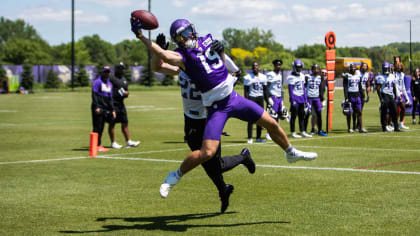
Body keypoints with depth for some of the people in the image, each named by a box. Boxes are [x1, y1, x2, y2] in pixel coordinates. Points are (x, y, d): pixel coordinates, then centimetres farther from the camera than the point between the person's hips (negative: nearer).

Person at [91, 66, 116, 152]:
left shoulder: (109, 84, 20)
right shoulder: (97, 82, -4)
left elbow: (110, 98, 24)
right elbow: (94, 95, -12)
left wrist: (112, 110, 18)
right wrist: (96, 107, -21)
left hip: (105, 109, 7)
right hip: (98, 109, -7)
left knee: (101, 128, 8)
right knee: (97, 127, -7)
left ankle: (99, 145, 12)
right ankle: (96, 146, -6)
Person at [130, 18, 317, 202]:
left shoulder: (207, 40, 4)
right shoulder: (182, 56, -13)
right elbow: (162, 56, -35)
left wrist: (221, 49, 6)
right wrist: (140, 36, -40)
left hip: (233, 97, 6)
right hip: (216, 108, -6)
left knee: (271, 124, 15)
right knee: (207, 153, -18)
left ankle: (291, 153, 40)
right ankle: (176, 176, 5)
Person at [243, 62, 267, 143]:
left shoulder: (263, 77, 10)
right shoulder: (248, 77, -6)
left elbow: (265, 90, 15)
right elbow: (246, 91, -7)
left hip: (260, 98, 5)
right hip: (251, 97, -5)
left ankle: (258, 137, 12)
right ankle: (249, 138, -4)